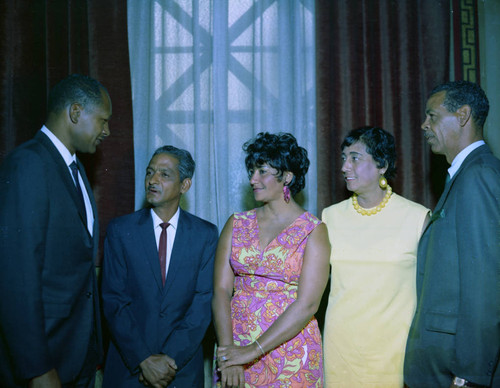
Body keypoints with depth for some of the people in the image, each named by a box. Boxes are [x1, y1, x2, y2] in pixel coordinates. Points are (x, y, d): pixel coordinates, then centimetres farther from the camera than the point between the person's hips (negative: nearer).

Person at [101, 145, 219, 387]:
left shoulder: (206, 234, -3)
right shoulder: (120, 230, -3)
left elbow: (204, 302, -8)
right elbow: (113, 301, -8)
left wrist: (171, 359, -16)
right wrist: (144, 359, -15)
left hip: (184, 367, 1)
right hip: (128, 365, 0)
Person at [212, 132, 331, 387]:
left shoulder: (314, 232, -6)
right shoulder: (236, 225, 4)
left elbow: (307, 304, -14)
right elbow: (221, 290, -2)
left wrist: (254, 350, -17)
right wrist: (227, 351, -13)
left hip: (290, 354, -2)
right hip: (235, 346, 3)